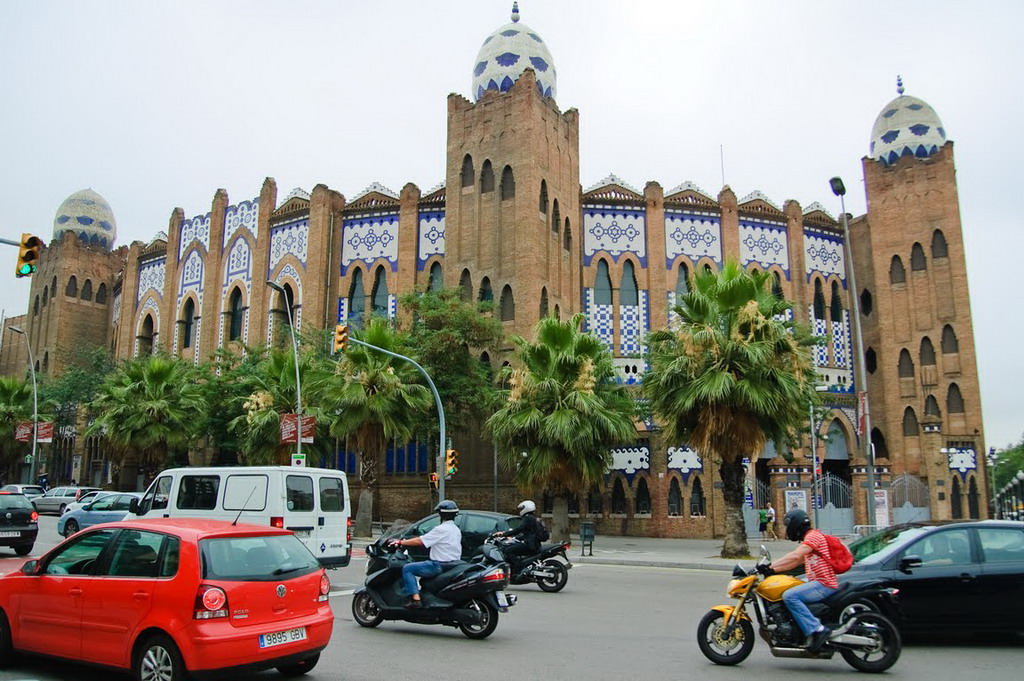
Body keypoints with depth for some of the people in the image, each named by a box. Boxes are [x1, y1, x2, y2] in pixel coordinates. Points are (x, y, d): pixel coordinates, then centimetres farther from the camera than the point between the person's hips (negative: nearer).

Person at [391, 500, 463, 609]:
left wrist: (401, 542, -7)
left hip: (440, 566, -10)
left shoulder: (441, 529, -16)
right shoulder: (456, 529, 11)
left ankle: (415, 599, -16)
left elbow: (419, 541, -17)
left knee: (407, 568, -6)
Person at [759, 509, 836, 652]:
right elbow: (795, 563, 21)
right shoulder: (808, 539, 24)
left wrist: (771, 565, -21)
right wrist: (772, 570, 11)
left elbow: (795, 556, -22)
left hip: (824, 584, -11)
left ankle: (817, 629, -26)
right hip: (818, 583, 11)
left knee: (789, 596, -25)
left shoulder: (813, 535, -9)